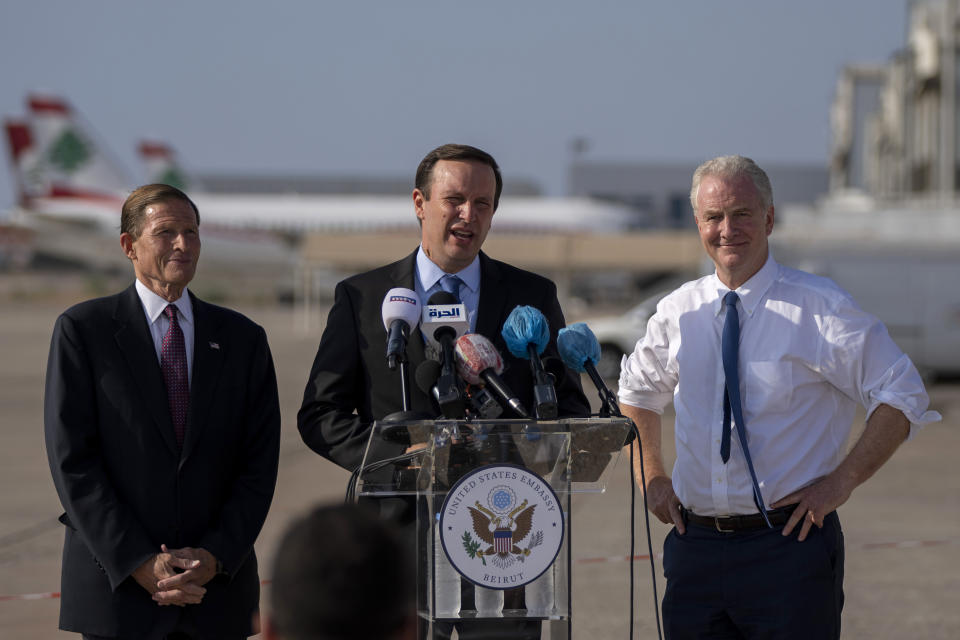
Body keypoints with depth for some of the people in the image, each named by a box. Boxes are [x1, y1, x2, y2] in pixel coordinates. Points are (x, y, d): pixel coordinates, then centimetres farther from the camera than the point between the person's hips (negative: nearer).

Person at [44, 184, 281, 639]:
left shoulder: (242, 339, 10)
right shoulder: (82, 329, 1)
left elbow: (259, 465, 6)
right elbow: (72, 461, -5)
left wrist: (215, 558, -8)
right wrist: (142, 565, -12)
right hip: (116, 587, -2)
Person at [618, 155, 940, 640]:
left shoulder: (819, 307, -5)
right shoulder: (678, 313, 8)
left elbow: (902, 398, -3)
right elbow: (636, 392, 27)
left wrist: (842, 480, -10)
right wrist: (651, 477, 14)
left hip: (790, 542, -4)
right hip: (695, 542, 4)